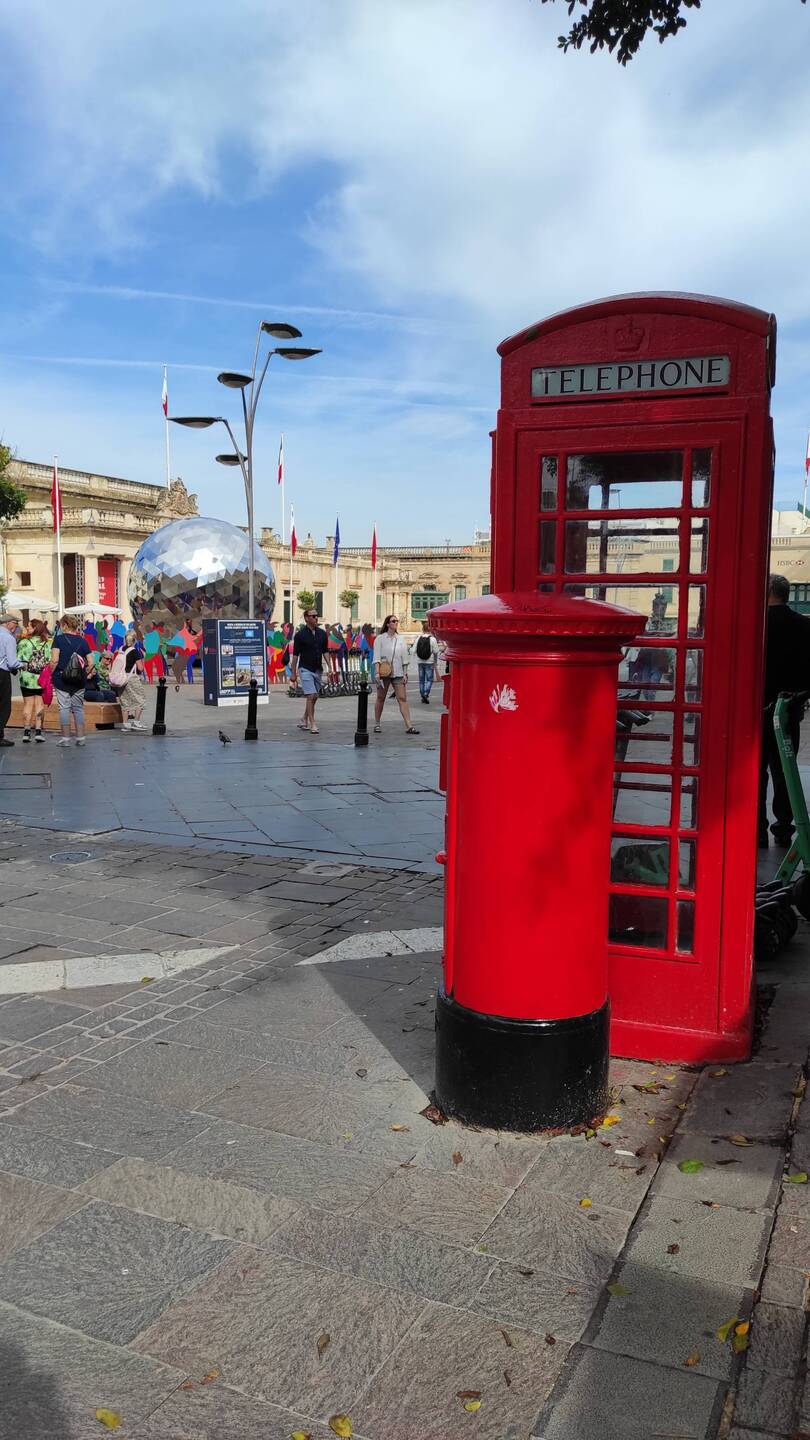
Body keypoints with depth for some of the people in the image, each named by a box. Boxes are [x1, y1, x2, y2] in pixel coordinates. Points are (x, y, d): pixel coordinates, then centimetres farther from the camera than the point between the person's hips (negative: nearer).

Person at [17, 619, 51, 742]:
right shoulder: (47, 643, -2)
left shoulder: (24, 642, -7)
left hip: (27, 678, -1)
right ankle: (38, 731, 3)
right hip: (42, 678, 1)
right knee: (40, 704, 7)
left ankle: (26, 732, 6)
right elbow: (51, 660, -3)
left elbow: (18, 659, -6)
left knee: (28, 704, 6)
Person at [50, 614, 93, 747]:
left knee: (64, 708, 2)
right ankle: (80, 738, 11)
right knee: (78, 708, 10)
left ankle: (65, 738, 5)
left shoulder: (59, 639, -5)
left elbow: (54, 660, -14)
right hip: (79, 681, 3)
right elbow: (91, 663, 2)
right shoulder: (82, 641, 5)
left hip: (61, 678, -3)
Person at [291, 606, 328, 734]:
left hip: (318, 670, 6)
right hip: (305, 669, -6)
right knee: (310, 696, -13)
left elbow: (325, 652, 10)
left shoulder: (322, 634, 6)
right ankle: (312, 725, -11)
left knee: (314, 697, 11)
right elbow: (295, 655, -5)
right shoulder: (300, 634, -7)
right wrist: (293, 673, -6)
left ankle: (303, 720, 28)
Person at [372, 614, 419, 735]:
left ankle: (409, 726, -9)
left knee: (402, 698, -4)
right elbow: (376, 657, -5)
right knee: (381, 698, 7)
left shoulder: (400, 639, 9)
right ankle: (377, 724, 19)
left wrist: (405, 673, 5)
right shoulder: (380, 639, -1)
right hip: (384, 672, -3)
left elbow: (404, 658, 10)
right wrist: (377, 672, -15)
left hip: (398, 673, 3)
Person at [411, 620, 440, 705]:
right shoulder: (432, 639, -9)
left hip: (420, 662, 3)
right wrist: (436, 663, 4)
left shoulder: (418, 638, -2)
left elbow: (413, 651, -2)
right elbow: (436, 652, -6)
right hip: (429, 662, -3)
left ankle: (423, 696, 16)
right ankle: (426, 694, -15)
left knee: (422, 679, 12)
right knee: (429, 679, 3)